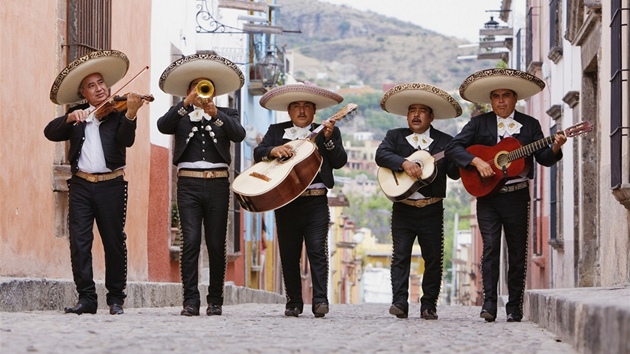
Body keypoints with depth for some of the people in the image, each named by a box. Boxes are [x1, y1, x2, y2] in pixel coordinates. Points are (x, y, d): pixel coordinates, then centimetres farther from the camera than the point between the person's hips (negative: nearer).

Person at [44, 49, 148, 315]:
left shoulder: (118, 113, 4)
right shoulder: (77, 116, 13)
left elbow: (127, 140, -14)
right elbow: (50, 133, 0)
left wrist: (130, 113, -31)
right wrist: (70, 119, -18)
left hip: (111, 185, -2)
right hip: (80, 185, 2)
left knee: (114, 242, 1)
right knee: (79, 242, -4)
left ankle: (116, 299, 9)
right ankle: (86, 298, -2)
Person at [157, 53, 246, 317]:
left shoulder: (227, 115, 15)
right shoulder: (181, 115, 14)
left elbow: (239, 134, -5)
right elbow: (163, 126, -7)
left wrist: (215, 113, -19)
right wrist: (186, 103, -16)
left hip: (218, 184, 1)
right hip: (189, 184, -1)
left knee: (216, 244, 1)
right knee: (190, 241, -9)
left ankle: (215, 301, 7)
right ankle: (190, 301, -9)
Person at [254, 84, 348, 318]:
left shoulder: (328, 132, 11)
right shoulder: (277, 131, 15)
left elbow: (340, 161, -1)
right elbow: (258, 153, 3)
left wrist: (328, 139, -15)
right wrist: (274, 151, -18)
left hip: (316, 201, -2)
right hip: (285, 201, 2)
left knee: (317, 251, -11)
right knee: (289, 255, 5)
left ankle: (320, 301, -14)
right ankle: (294, 303, 11)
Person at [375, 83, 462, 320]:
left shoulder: (445, 142, 6)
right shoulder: (395, 136, 9)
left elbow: (454, 172, -1)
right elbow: (381, 155, -9)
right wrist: (404, 163, -23)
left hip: (432, 210, 0)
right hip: (402, 209, 0)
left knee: (433, 258, 2)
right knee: (400, 255, -5)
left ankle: (429, 305, 9)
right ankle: (399, 303, -7)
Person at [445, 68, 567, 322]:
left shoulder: (530, 125, 9)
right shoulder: (479, 124, 6)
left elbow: (544, 158, 4)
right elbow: (453, 148, -2)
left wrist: (555, 148, -18)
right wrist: (477, 161, -16)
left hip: (517, 196, 1)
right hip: (487, 195, -1)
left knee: (517, 254, 3)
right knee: (490, 247, -11)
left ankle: (514, 307, 9)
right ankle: (489, 303, -13)